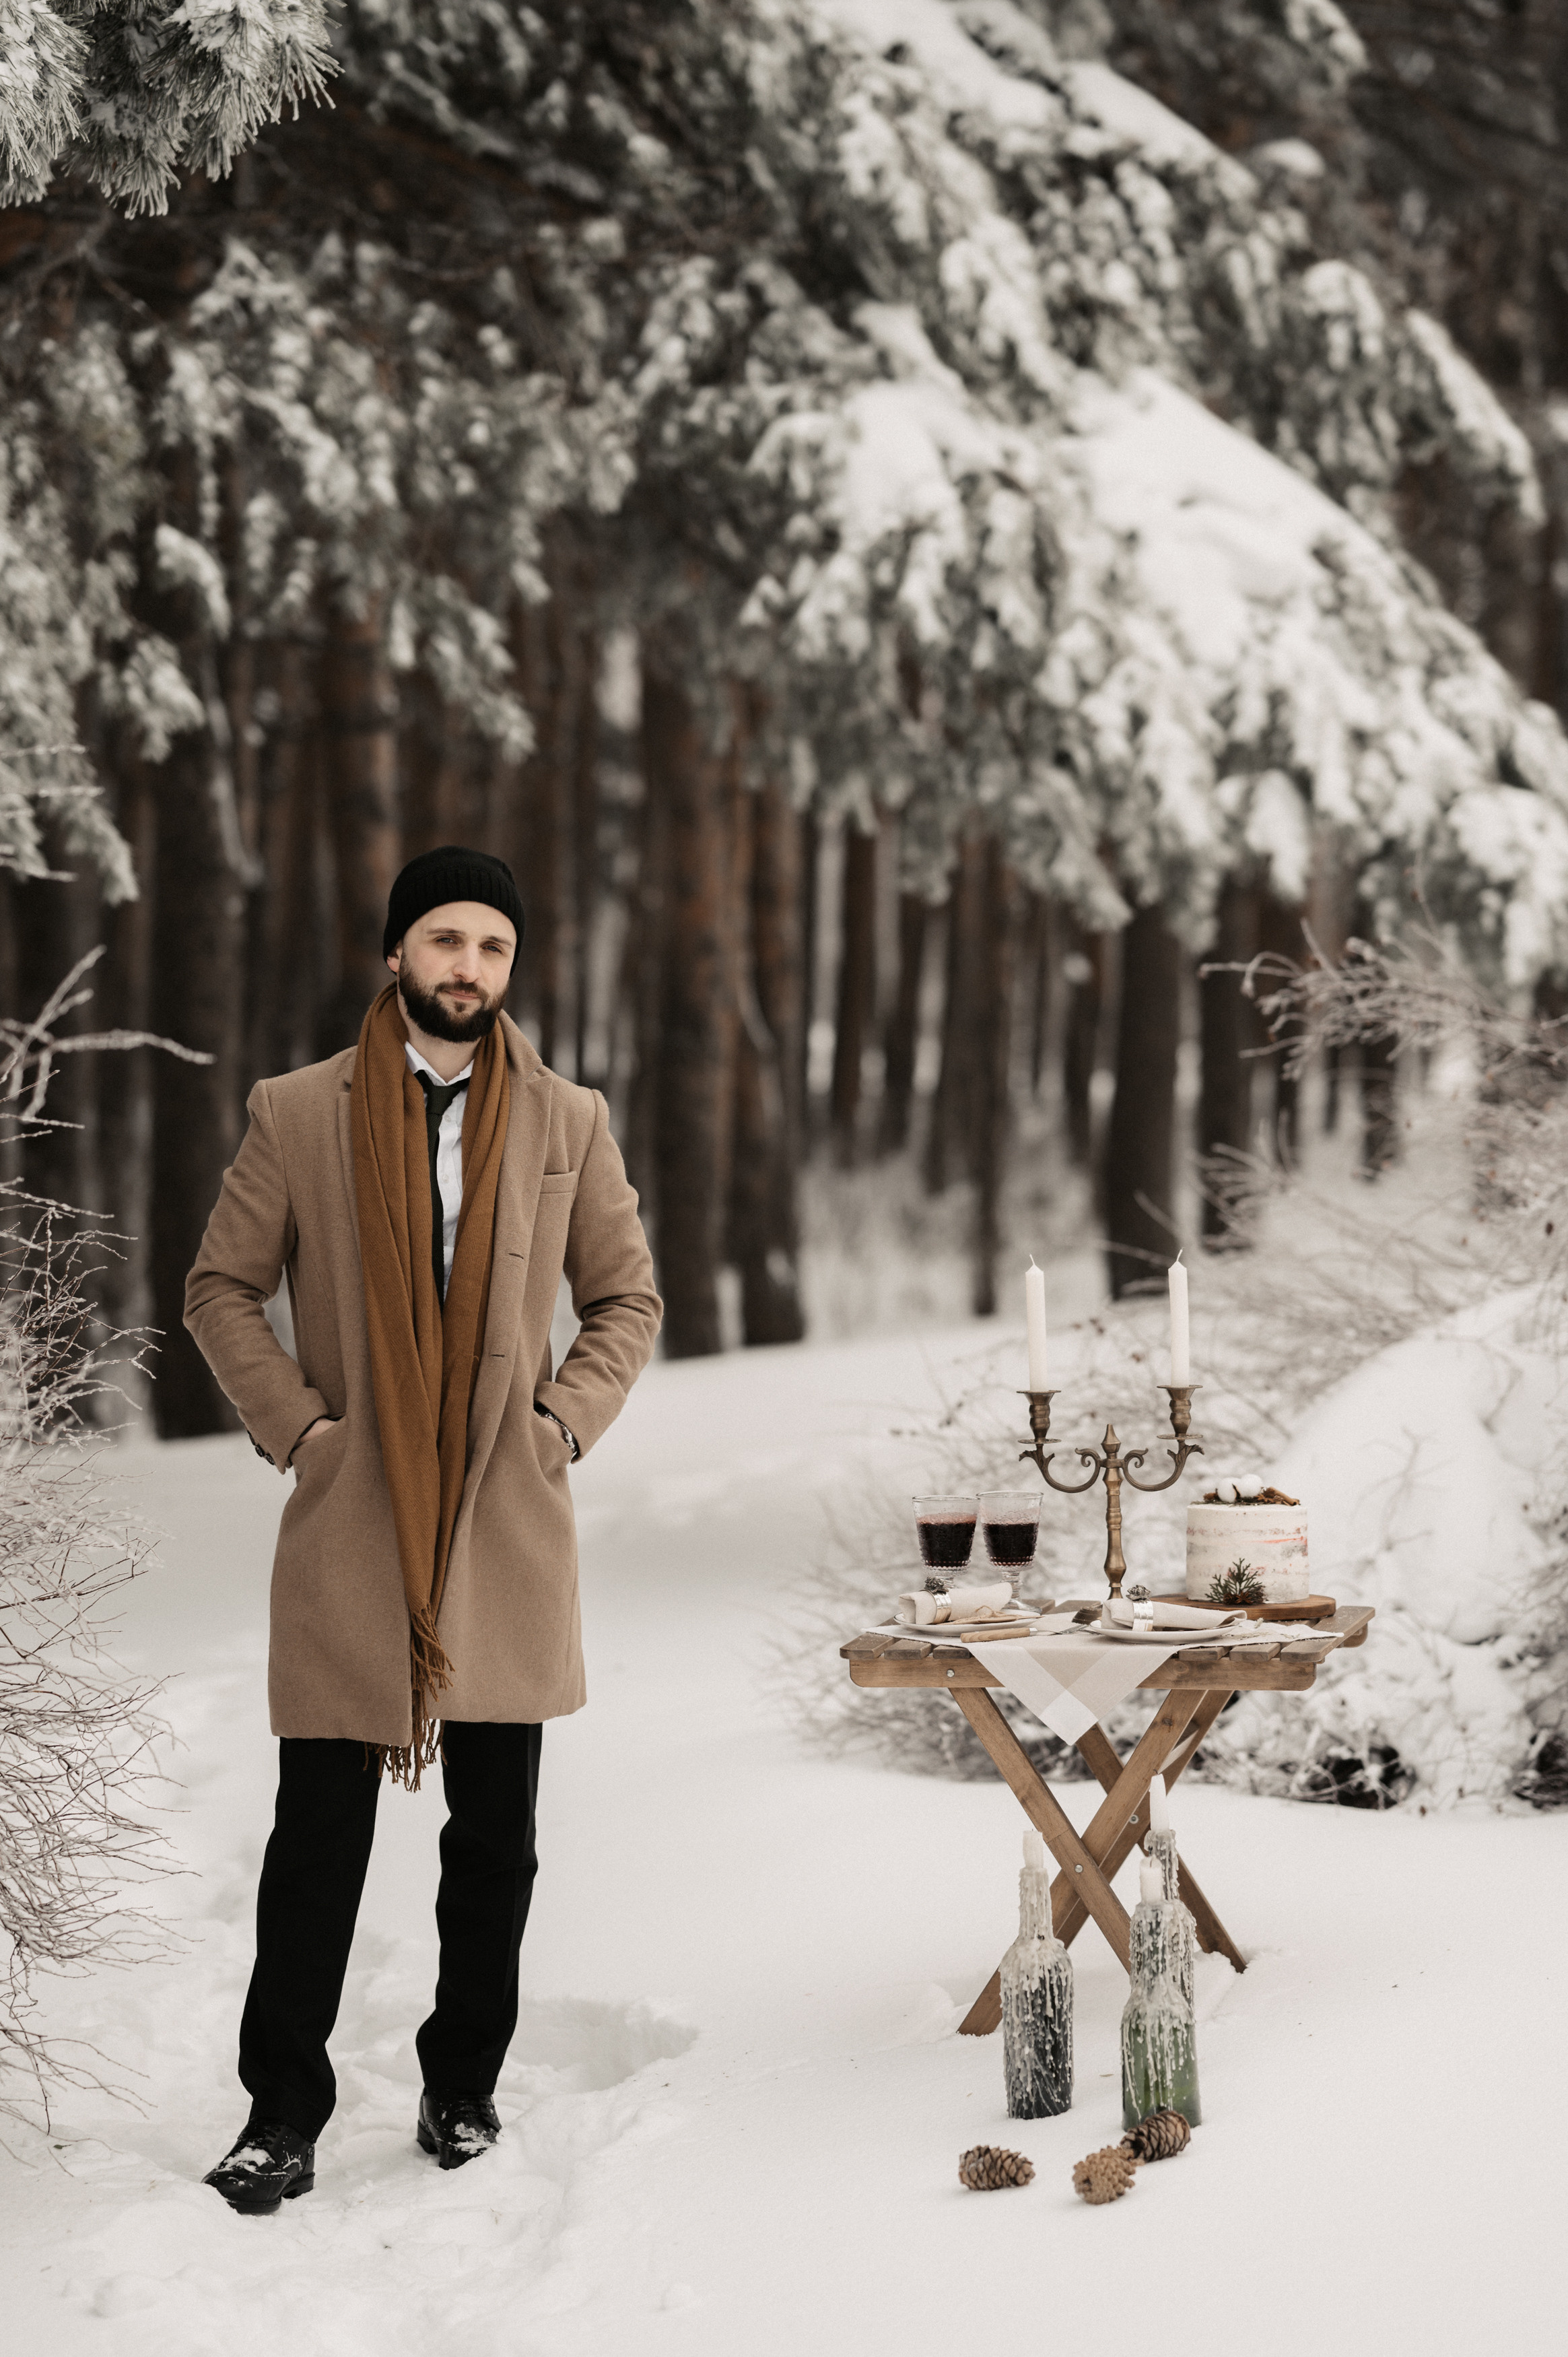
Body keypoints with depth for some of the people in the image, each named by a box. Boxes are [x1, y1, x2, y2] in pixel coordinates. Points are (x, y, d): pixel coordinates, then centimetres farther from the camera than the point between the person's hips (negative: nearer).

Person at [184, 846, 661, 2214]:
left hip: (508, 1529, 2)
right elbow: (222, 1291, 7)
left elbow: (629, 1300, 14)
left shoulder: (567, 1123, 7)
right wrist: (295, 1424, -5)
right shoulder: (300, 1115, 2)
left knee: (495, 1832, 8)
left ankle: (464, 2085, 23)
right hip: (350, 1527, -2)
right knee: (320, 1831, -1)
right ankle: (285, 2112, 8)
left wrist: (567, 1421, -1)